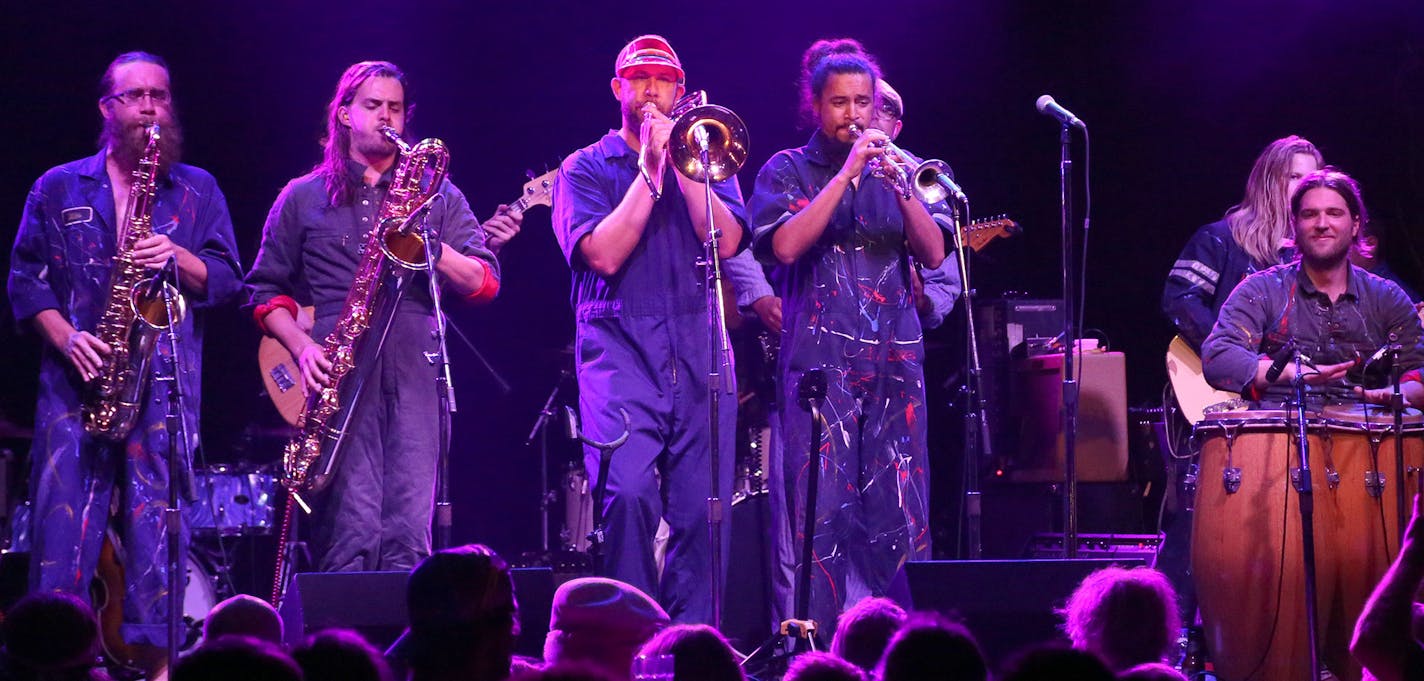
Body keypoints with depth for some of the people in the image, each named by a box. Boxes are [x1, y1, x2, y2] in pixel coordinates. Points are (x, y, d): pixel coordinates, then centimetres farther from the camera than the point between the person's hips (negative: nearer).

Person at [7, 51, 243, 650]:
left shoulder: (198, 191, 14)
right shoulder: (57, 189, 13)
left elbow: (227, 280, 9)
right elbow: (25, 277, 8)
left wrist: (177, 257, -10)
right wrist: (64, 336, -8)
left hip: (165, 385, 0)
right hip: (76, 380, 0)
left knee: (156, 529, -4)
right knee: (62, 527, -6)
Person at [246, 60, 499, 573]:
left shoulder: (437, 196, 18)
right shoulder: (303, 198, 15)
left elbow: (485, 283, 9)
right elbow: (265, 290, 14)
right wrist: (303, 347, -4)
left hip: (414, 374, 2)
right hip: (339, 376, -1)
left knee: (408, 537, -6)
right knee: (352, 534, -12)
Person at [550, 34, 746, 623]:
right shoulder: (586, 168, 9)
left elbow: (725, 241, -1)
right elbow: (605, 254, -7)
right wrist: (651, 169, -6)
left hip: (698, 352, 3)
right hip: (620, 349, -3)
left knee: (702, 513, -3)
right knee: (628, 492, -22)